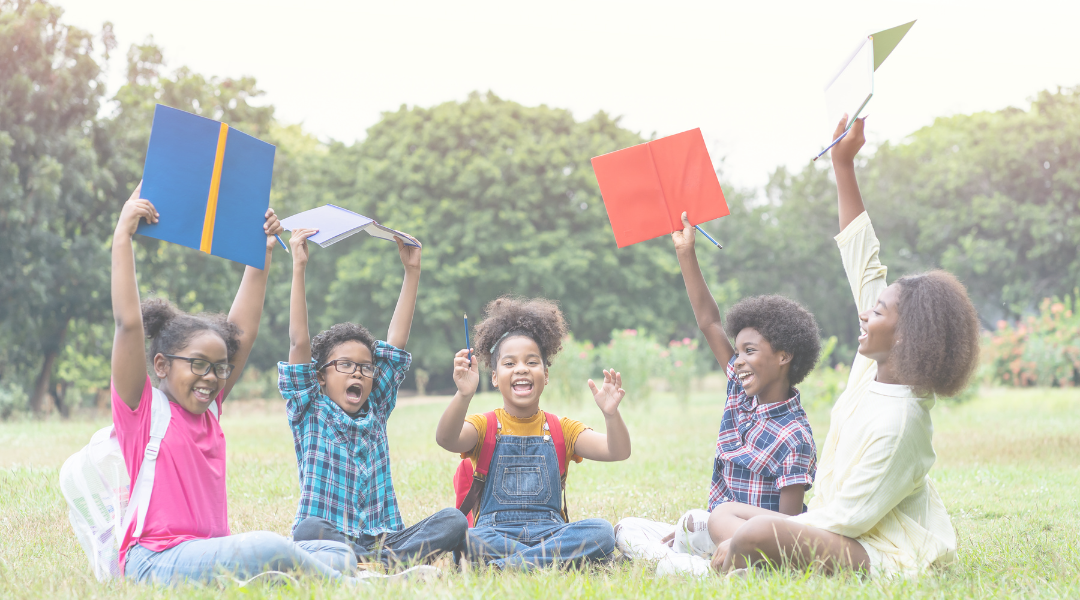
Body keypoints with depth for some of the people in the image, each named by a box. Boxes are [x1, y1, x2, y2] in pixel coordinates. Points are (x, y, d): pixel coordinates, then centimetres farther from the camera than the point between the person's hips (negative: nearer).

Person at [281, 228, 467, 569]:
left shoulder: (375, 413, 17)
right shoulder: (310, 414, 8)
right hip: (331, 539, -4)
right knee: (309, 530, -38)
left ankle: (387, 562, -38)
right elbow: (299, 343, -2)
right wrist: (299, 268, -8)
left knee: (453, 521, -22)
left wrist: (412, 271, 14)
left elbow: (397, 341, 16)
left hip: (385, 538, 4)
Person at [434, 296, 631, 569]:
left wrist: (611, 414, -20)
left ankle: (502, 566, -32)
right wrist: (464, 395, -34)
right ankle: (556, 559, -28)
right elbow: (446, 439, -15)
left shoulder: (562, 430, 15)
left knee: (601, 531, -29)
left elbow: (618, 452, 1)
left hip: (549, 532, 2)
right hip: (494, 534, -2)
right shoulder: (484, 426, 8)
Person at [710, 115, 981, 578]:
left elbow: (847, 517, -23)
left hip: (881, 556, -11)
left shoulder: (897, 420, -26)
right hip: (850, 531, 11)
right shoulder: (875, 368, 0)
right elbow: (863, 263, 5)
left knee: (752, 536, -32)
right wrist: (843, 162, 5)